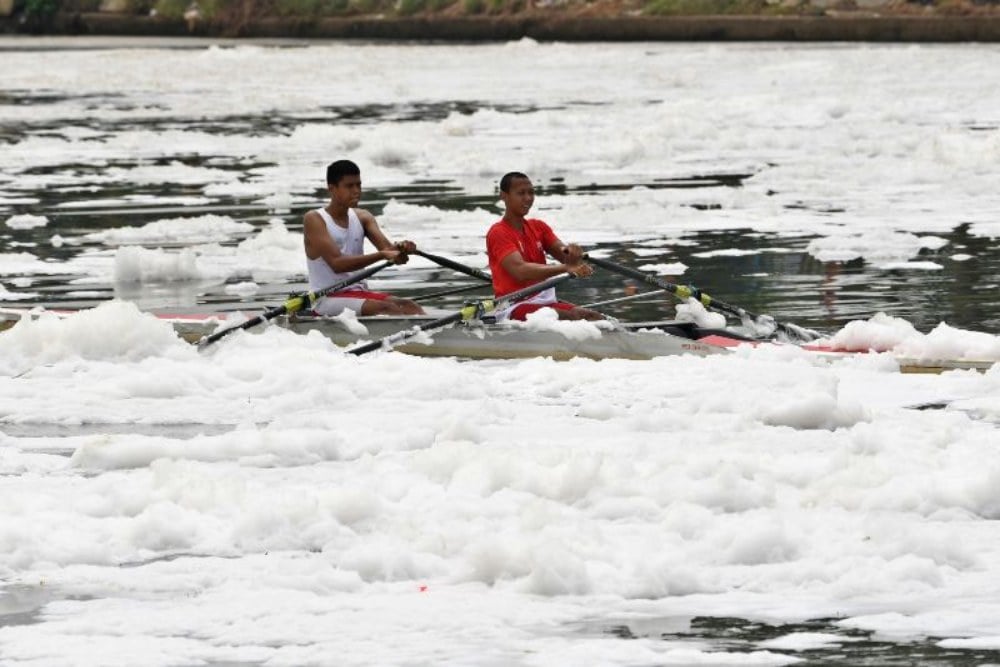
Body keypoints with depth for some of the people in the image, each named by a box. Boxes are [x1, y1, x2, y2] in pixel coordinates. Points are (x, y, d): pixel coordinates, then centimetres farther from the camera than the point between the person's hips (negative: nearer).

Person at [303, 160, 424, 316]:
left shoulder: (363, 218, 12)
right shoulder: (314, 220, -8)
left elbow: (386, 247, -2)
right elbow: (336, 264, -21)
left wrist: (401, 249, -29)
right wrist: (382, 255, -31)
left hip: (360, 293, 6)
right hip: (327, 299, -6)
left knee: (409, 306, -20)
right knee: (386, 308, -29)